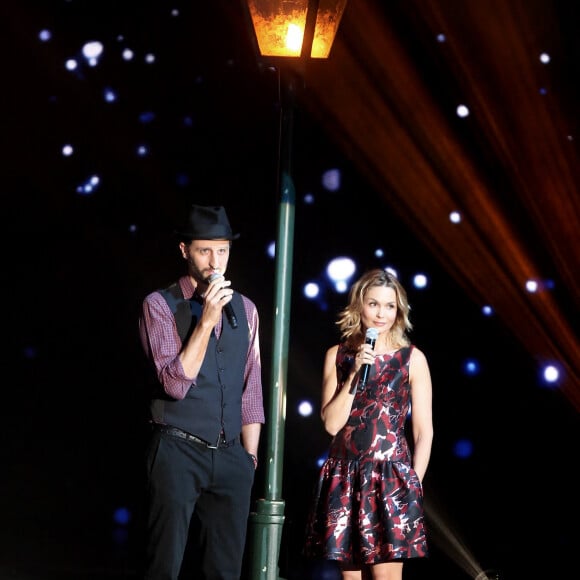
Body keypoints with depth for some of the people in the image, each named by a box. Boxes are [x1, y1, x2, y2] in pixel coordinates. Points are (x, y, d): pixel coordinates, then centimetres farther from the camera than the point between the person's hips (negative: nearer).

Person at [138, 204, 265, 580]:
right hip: (178, 453, -4)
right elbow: (175, 384, -15)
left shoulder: (245, 309, 10)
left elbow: (251, 391, 13)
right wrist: (206, 319, -19)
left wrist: (250, 457, 10)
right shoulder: (160, 305, -4)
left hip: (231, 456, 5)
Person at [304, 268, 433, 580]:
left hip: (391, 475, -2)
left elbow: (424, 430, 1)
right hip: (344, 475, 3)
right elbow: (331, 423, -1)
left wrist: (414, 483, -4)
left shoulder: (412, 358, 0)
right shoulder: (337, 355, 6)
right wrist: (355, 373, -10)